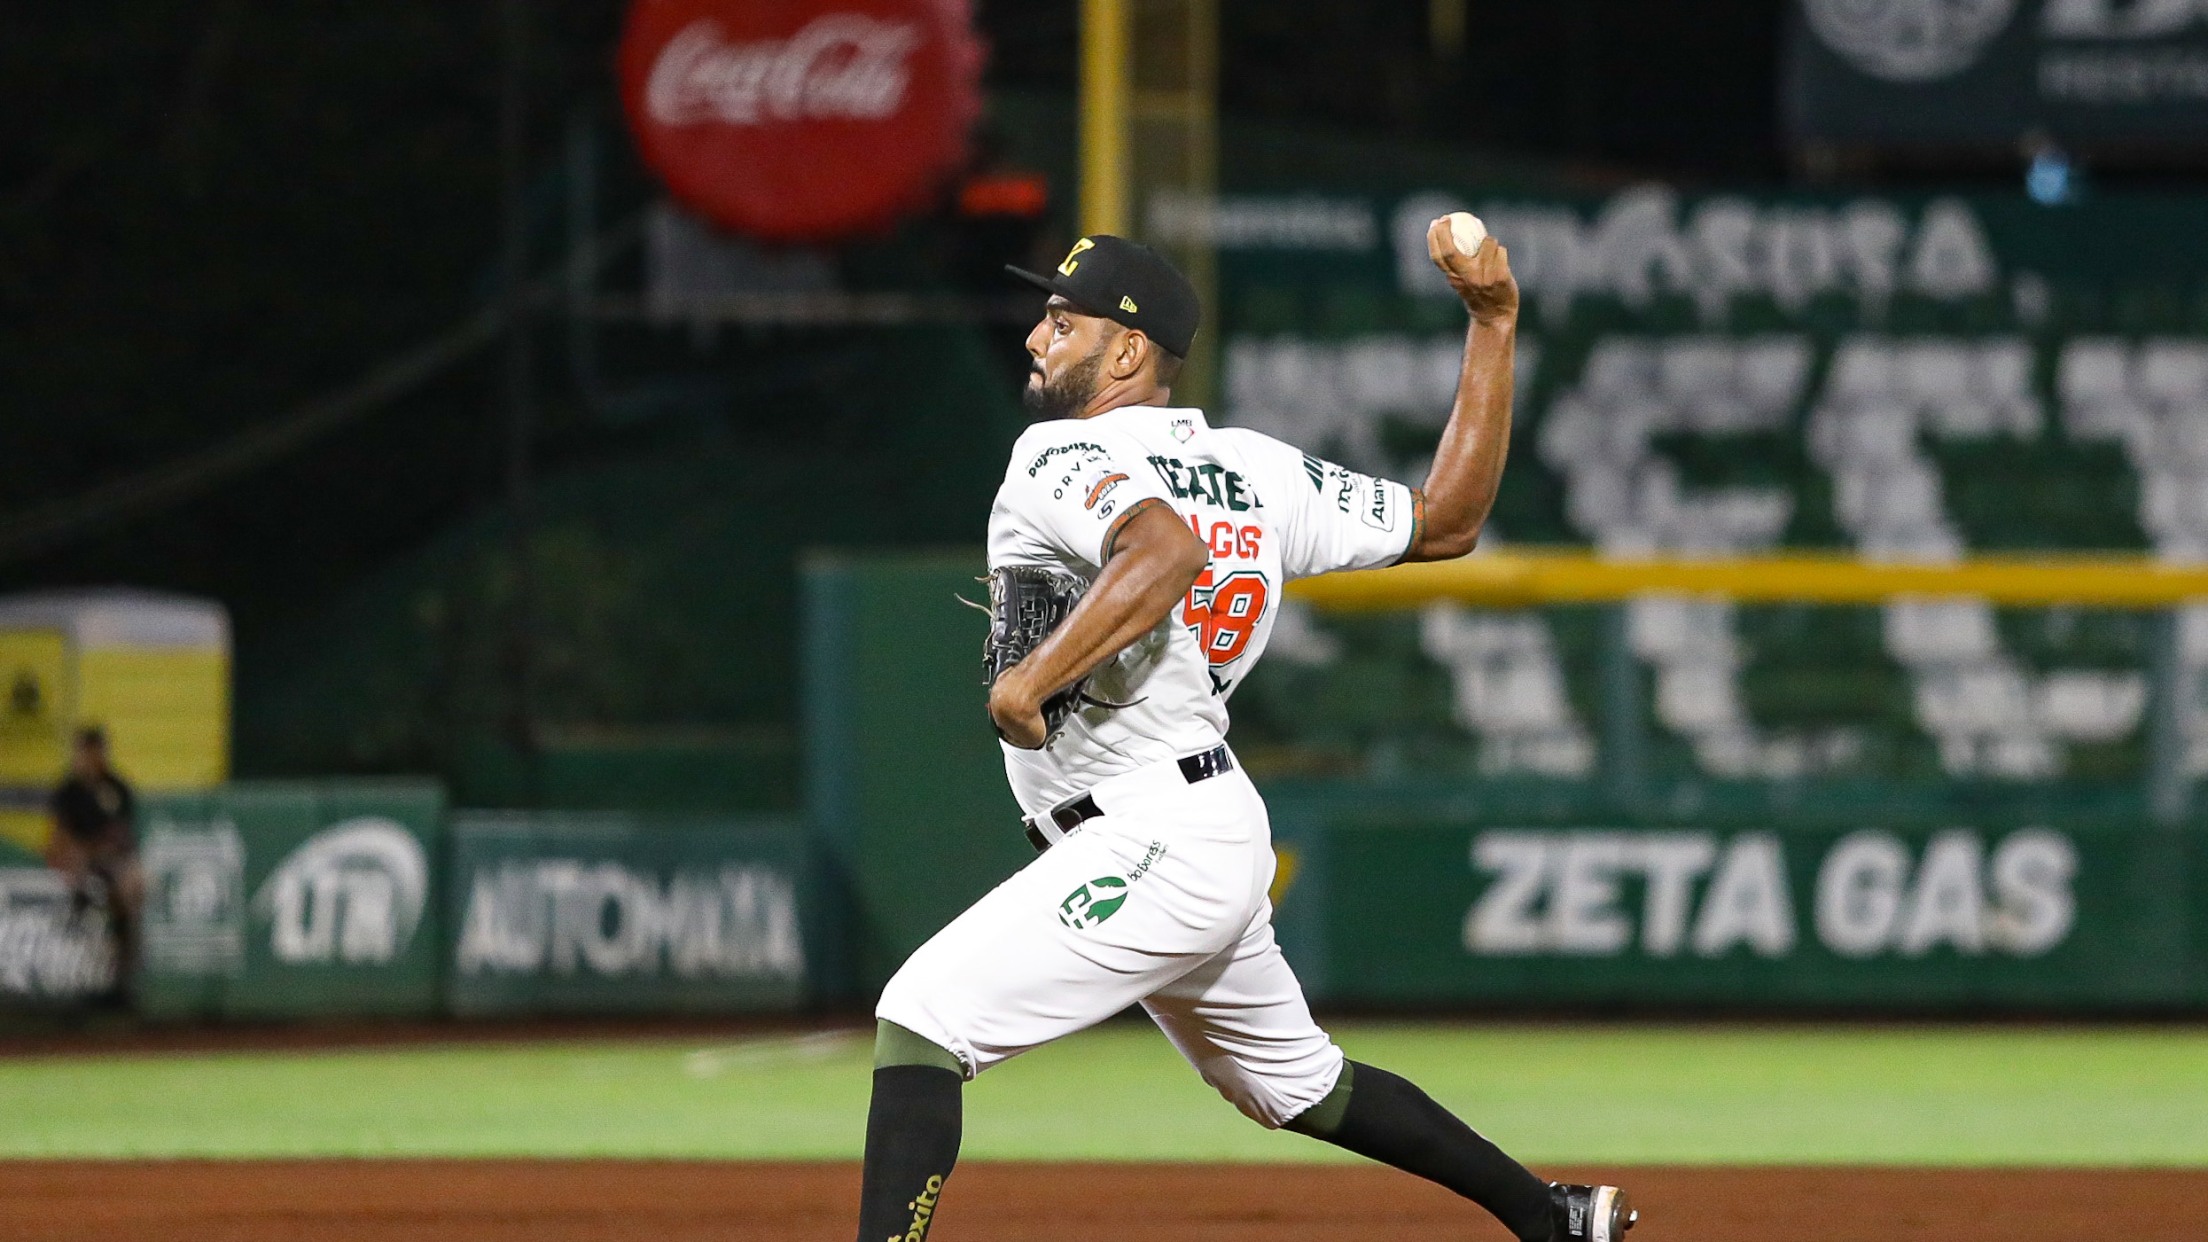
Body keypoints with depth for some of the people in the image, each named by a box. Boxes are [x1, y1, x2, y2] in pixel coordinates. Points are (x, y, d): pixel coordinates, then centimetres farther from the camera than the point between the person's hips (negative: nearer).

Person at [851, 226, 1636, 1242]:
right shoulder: (1255, 471, 10)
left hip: (1150, 844, -9)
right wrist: (1493, 324, 16)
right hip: (1220, 834, 10)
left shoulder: (1063, 459, -13)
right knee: (1294, 1080, 27)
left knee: (919, 1016, -16)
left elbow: (1169, 550, -34)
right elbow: (1447, 519, 12)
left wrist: (1036, 674, -35)